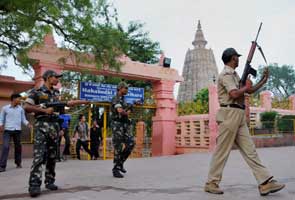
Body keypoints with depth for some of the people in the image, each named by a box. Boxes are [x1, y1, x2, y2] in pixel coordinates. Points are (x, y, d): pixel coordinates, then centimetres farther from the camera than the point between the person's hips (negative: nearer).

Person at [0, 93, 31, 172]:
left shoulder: (21, 109, 8)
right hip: (8, 130, -3)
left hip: (17, 130, 3)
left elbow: (23, 119, 10)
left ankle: (18, 163, 25)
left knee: (18, 146, 10)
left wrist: (28, 124, -9)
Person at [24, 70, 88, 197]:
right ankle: (34, 185, -14)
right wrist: (44, 110, -14)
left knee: (52, 156, 7)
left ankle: (49, 181, 15)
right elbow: (27, 107, -7)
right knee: (39, 155, -14)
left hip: (54, 126, 6)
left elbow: (67, 103, 20)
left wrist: (85, 101, 12)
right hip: (42, 125, -6)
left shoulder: (56, 93, 17)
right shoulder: (36, 92, -1)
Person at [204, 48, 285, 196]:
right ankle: (211, 183, 7)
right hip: (229, 114, -9)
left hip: (239, 117, 9)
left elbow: (249, 91, 29)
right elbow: (234, 94, -22)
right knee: (222, 151, -3)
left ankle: (265, 183, 3)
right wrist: (246, 87, -3)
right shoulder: (226, 74, -8)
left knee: (250, 150, 4)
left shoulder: (234, 75, 23)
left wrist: (263, 81, 22)